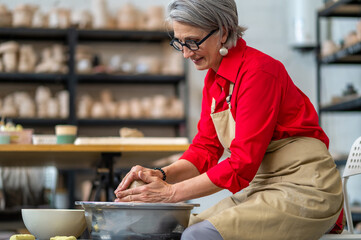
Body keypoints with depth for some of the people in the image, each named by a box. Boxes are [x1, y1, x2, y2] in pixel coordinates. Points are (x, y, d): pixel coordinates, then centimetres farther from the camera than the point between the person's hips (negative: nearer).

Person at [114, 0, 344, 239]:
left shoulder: (258, 70, -18)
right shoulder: (214, 79, 10)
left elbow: (243, 163, -21)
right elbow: (205, 148, 8)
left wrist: (171, 193, -20)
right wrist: (161, 175, -11)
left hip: (304, 189, -8)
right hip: (262, 188, 8)